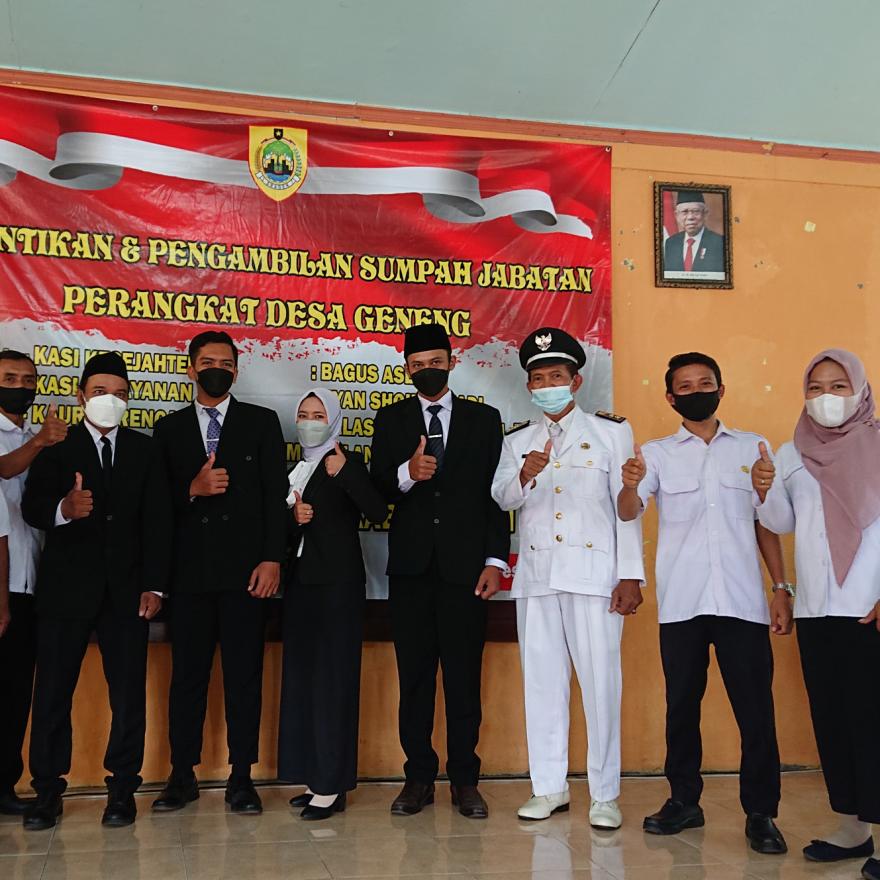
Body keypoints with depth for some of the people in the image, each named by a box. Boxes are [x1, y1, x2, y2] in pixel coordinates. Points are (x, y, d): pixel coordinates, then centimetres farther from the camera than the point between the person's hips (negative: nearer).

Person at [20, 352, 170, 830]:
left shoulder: (143, 450, 9)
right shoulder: (57, 447, 4)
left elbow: (156, 521, 5)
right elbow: (31, 508, -9)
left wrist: (154, 585, -2)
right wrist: (63, 508, -32)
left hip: (126, 588, 1)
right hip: (66, 587, -1)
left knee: (129, 692, 2)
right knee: (52, 692, 2)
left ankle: (122, 789, 12)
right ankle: (47, 791, 13)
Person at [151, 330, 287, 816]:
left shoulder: (261, 422, 8)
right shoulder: (169, 428, 13)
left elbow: (275, 494, 1)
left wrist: (272, 558, -7)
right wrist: (193, 489, -13)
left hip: (244, 569, -1)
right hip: (189, 570, 2)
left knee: (244, 675, 2)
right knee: (187, 674, 6)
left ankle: (241, 777, 11)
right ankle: (182, 775, 16)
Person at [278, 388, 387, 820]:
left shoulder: (347, 463, -4)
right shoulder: (293, 470, 15)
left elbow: (377, 512, -18)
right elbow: (280, 523, 17)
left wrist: (346, 473, -27)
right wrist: (294, 518, -3)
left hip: (338, 584, -7)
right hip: (301, 582, 7)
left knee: (332, 679, -6)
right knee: (301, 678, 8)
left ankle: (332, 786, -2)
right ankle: (315, 779, 17)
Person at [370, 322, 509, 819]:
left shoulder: (484, 419, 9)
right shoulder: (392, 420, 11)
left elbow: (497, 493, 4)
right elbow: (378, 490, 3)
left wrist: (495, 560, -3)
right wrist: (407, 474, -18)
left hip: (465, 567, -1)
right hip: (411, 567, 1)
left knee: (465, 677, 2)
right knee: (414, 676, 5)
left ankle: (465, 780, 13)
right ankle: (419, 778, 15)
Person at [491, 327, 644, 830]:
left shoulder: (611, 432, 7)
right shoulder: (517, 442, 16)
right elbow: (503, 499, 1)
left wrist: (631, 576, -6)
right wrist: (524, 476, -21)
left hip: (593, 573, -3)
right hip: (536, 574, 3)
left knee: (601, 680, -5)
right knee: (541, 680, 6)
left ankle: (606, 794, 5)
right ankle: (549, 787, 17)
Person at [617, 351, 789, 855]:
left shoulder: (754, 448, 10)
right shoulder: (657, 453, 6)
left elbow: (765, 523, 12)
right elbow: (628, 512, -8)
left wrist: (782, 588, 5)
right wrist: (631, 485, -31)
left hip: (743, 601, 0)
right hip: (682, 603, 0)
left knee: (756, 709, 1)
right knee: (682, 706, 8)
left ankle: (761, 813, 12)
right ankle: (685, 802, 21)